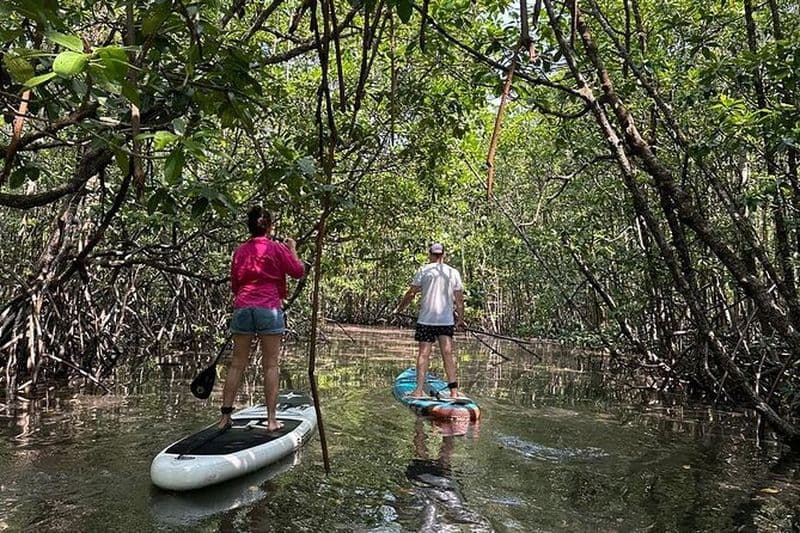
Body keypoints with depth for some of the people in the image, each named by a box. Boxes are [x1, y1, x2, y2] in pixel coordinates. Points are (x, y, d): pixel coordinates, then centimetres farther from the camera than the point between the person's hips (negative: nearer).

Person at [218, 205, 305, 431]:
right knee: (270, 365, 1)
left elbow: (234, 283, 17)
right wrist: (292, 249, 17)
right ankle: (271, 419, 3)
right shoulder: (276, 248, -2)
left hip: (242, 308, 4)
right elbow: (298, 271, 4)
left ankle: (225, 415, 12)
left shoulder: (239, 251, 10)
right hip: (269, 309, -4)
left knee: (237, 364, 9)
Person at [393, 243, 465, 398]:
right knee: (447, 354, 6)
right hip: (447, 320, 2)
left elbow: (411, 293, 1)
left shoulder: (423, 270, 1)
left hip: (426, 319, -2)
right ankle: (453, 389, 3)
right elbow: (459, 299, 6)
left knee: (423, 354, 1)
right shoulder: (453, 272, 6)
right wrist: (460, 319, 15)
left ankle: (419, 389, -3)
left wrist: (398, 308, 12)